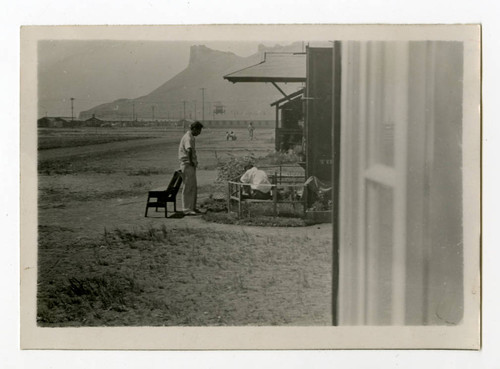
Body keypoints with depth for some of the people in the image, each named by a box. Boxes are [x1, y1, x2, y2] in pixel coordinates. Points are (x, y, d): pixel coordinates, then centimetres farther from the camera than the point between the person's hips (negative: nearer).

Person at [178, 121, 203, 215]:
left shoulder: (191, 137, 16)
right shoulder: (188, 138, -17)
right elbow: (189, 150, -33)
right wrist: (191, 161, -24)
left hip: (192, 166, 10)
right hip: (188, 165, -10)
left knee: (194, 187, 15)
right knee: (188, 188, -6)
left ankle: (192, 207, 24)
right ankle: (187, 209, -2)